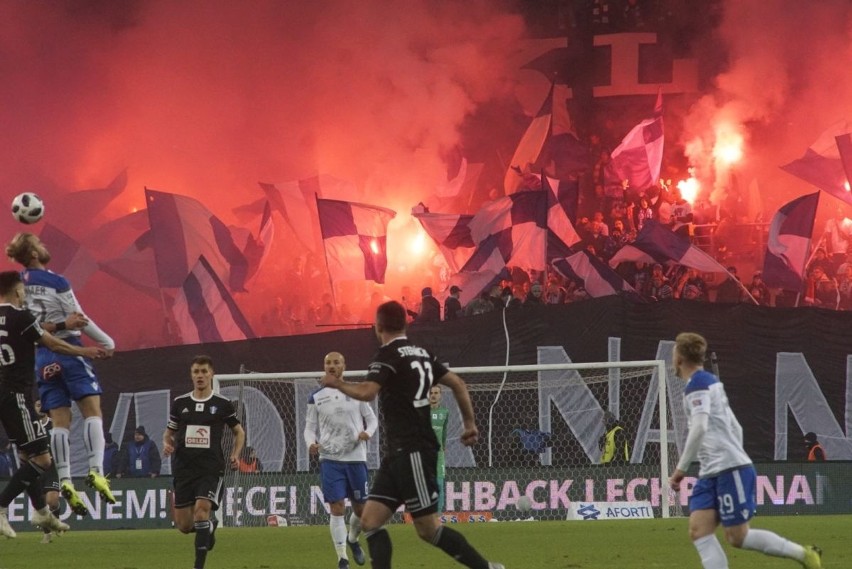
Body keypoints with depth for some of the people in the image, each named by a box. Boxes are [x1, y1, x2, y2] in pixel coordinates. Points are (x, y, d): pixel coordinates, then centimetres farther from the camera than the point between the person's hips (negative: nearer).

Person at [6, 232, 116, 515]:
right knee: (92, 410, -3)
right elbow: (80, 319, -7)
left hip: (40, 359, 5)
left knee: (60, 420, 4)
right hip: (67, 351, -5)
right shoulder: (56, 283, -11)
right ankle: (96, 470, -17)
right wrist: (107, 342, 6)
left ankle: (65, 481, -8)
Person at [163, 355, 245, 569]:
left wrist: (235, 455, -2)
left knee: (201, 509, -24)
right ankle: (209, 528, 39)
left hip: (211, 469, -3)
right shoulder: (180, 404, 7)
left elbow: (239, 431, 14)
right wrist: (167, 444, -5)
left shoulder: (223, 405, 2)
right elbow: (169, 432, 18)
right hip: (184, 469, 3)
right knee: (184, 525, 3)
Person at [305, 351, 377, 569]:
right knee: (337, 508, -8)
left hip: (356, 457, 1)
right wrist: (311, 443, -13)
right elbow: (310, 426, 9)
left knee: (361, 508, 7)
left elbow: (372, 419, 9)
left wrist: (367, 433, -13)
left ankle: (353, 540, 38)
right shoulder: (316, 397, 5)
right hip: (330, 459, -1)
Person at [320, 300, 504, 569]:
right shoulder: (421, 354, 15)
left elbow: (367, 392, -25)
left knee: (428, 529, -7)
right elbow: (458, 384, 17)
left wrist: (337, 383, -9)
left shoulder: (388, 356, -11)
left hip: (413, 453, -9)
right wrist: (469, 422, 23)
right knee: (370, 521, 3)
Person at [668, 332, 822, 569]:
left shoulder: (697, 385, -11)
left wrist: (681, 468, -20)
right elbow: (735, 428, 24)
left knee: (737, 536, -6)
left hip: (731, 470, -10)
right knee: (698, 530, -4)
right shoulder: (710, 383, 20)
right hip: (711, 474, 10)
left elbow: (699, 427, -24)